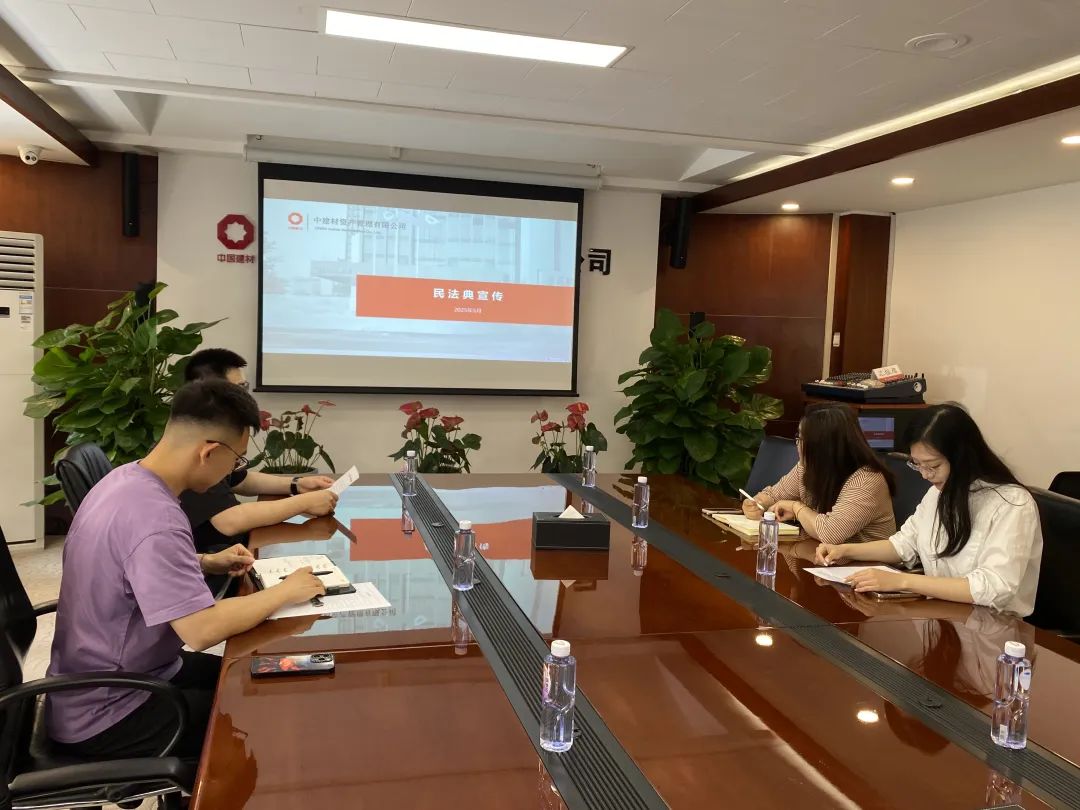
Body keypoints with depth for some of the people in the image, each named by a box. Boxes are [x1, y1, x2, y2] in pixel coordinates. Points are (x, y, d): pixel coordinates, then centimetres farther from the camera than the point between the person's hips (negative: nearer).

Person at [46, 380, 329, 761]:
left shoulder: (126, 478, -2)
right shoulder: (153, 515, -32)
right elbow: (202, 630, -33)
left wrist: (209, 562, 6)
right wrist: (284, 592, -20)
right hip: (106, 718, -9)